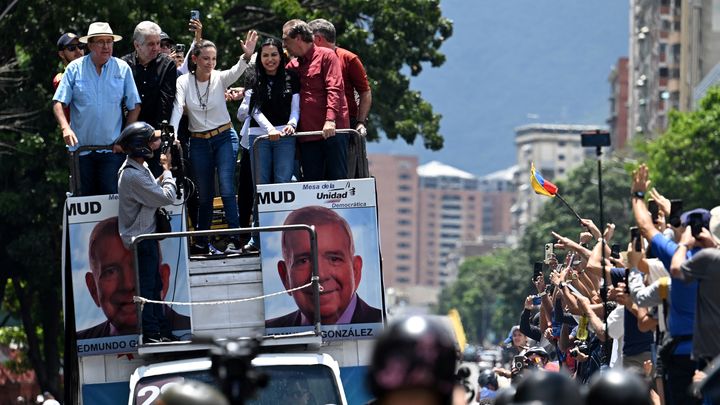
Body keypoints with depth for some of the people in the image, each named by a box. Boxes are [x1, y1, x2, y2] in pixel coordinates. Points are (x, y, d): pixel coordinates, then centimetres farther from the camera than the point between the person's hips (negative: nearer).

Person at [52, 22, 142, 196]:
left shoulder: (122, 69, 3)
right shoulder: (75, 69, 2)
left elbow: (134, 107, 5)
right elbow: (58, 103, 0)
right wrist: (65, 128, -17)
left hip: (111, 149, 0)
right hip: (81, 147, 1)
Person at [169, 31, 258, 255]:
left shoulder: (220, 78, -5)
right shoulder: (184, 81, -3)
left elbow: (236, 71, -24)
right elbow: (177, 108, -13)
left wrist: (247, 56, -45)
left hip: (224, 138, -1)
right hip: (198, 142, 1)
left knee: (227, 189, -13)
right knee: (204, 194, 7)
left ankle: (235, 239, -12)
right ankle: (202, 242, 18)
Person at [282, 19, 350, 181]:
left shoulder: (326, 56, 0)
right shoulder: (293, 65, 19)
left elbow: (335, 89, -10)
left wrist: (330, 120, -20)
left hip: (330, 131, -6)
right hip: (306, 134, 6)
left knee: (337, 179, -5)